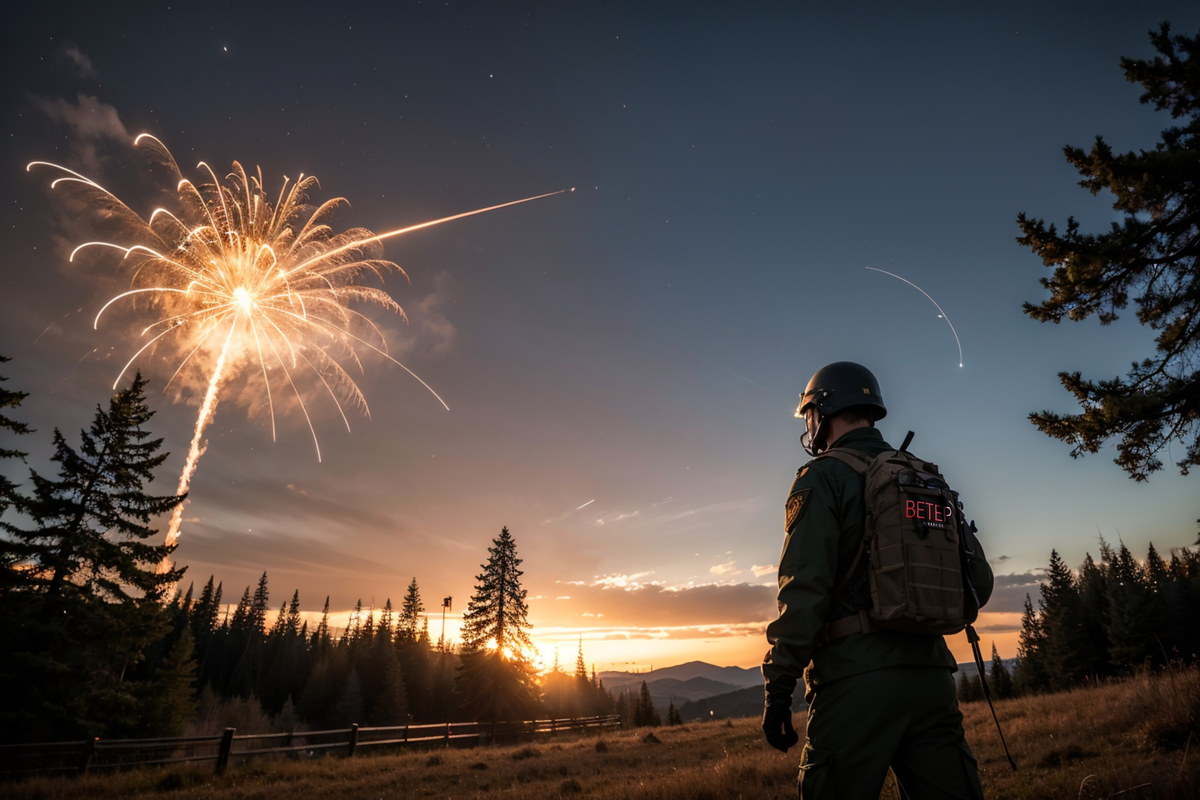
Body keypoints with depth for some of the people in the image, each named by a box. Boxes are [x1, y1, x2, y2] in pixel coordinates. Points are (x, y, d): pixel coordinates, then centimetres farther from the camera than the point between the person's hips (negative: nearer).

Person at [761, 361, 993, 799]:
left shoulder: (823, 477, -6)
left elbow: (804, 591, -15)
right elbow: (979, 581, 16)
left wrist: (777, 689, -11)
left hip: (857, 678, -6)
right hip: (932, 674, 7)